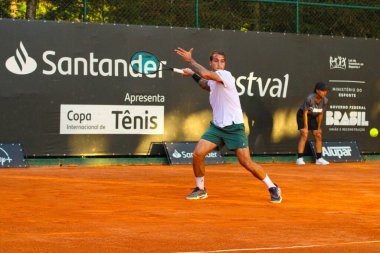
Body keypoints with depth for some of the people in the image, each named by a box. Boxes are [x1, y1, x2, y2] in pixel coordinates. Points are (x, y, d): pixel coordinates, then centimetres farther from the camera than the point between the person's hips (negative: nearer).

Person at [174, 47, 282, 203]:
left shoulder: (225, 75, -15)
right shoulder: (212, 80, 10)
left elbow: (206, 74, -34)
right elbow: (206, 85, 36)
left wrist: (190, 60, -22)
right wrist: (192, 75, 23)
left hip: (234, 127, -7)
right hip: (216, 126, 7)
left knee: (246, 162, -11)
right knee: (197, 154, -9)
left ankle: (273, 188, 7)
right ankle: (200, 190, 11)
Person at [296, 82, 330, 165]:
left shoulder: (325, 100, -15)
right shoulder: (309, 98, -31)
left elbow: (320, 114, -3)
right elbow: (305, 113, -23)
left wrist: (319, 127, 2)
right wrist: (306, 127, -21)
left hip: (313, 117, 6)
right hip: (302, 116, -6)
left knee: (318, 136, 3)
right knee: (304, 135, -19)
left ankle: (319, 158, 13)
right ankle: (299, 159, -21)